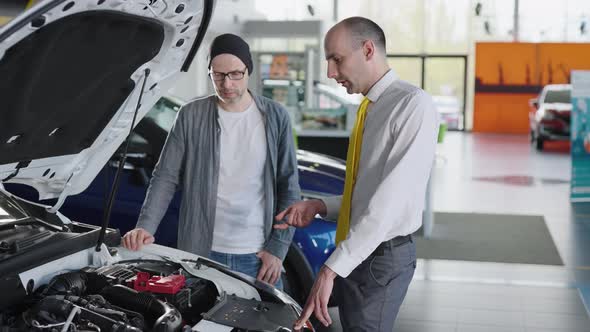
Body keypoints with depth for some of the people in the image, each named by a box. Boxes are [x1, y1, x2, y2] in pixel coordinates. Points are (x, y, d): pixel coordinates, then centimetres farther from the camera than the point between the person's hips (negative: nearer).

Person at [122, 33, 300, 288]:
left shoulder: (275, 117, 2)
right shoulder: (191, 116, 0)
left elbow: (289, 187, 3)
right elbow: (165, 177, 1)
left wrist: (277, 249, -4)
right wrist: (145, 227, -15)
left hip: (258, 257, 1)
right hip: (202, 254, 0)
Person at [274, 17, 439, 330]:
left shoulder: (413, 104, -16)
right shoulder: (369, 108, 12)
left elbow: (390, 199, -24)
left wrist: (332, 268, -26)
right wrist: (320, 206, 0)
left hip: (382, 257, -8)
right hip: (353, 254, 8)